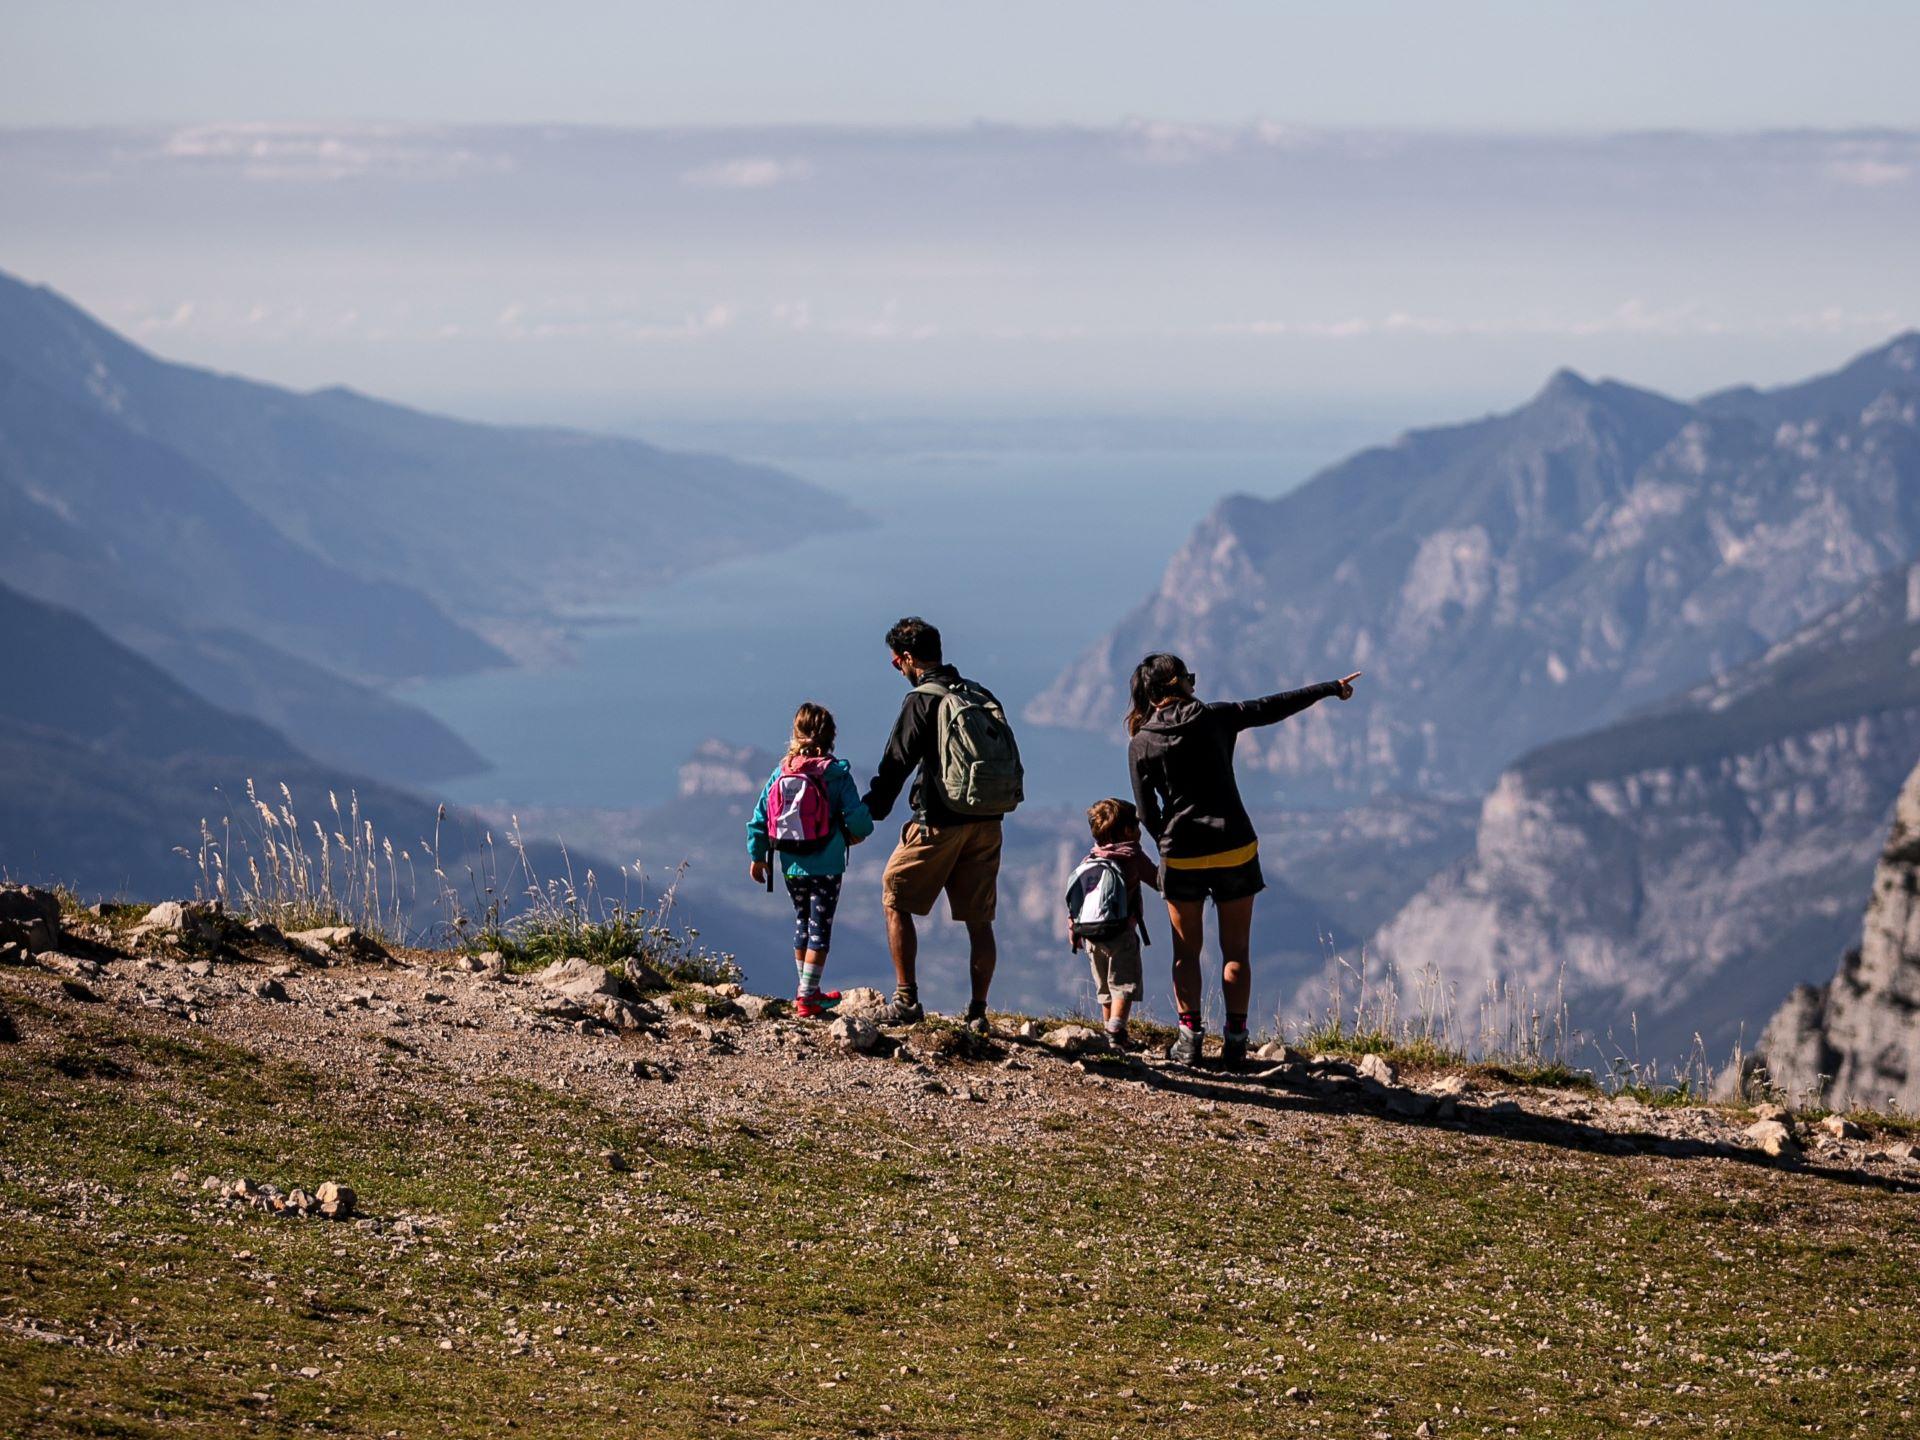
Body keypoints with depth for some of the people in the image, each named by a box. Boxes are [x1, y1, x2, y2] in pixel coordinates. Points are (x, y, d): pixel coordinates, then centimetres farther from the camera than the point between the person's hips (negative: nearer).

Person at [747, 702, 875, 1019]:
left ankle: (807, 990, 29)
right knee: (820, 927, 3)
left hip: (791, 868, 4)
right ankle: (807, 998, 1)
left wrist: (756, 856, 13)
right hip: (826, 867, -4)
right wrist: (857, 833, 7)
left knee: (802, 923, 20)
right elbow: (857, 817, -16)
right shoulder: (836, 775, -11)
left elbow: (759, 817, 2)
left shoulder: (781, 773, 1)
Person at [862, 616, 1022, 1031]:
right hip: (987, 824, 6)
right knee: (979, 919, 10)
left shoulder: (922, 701, -9)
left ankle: (906, 1001, 4)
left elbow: (895, 764, -9)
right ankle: (977, 1012, 10)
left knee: (895, 901, 9)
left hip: (939, 823, -6)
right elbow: (1009, 761, 14)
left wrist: (864, 818, -1)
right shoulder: (982, 697, 10)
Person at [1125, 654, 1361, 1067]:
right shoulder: (1215, 718, -4)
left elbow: (1147, 812, 0)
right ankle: (1235, 1040, 9)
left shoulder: (1141, 743, -3)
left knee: (1186, 951, 12)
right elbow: (1272, 708, 3)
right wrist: (1330, 689, 14)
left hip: (1181, 857, 0)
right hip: (1235, 849, 0)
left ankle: (1189, 1038, 8)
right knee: (1235, 951, 9)